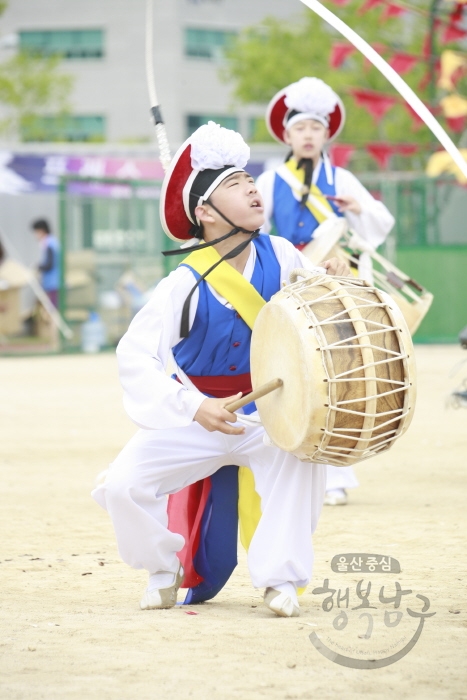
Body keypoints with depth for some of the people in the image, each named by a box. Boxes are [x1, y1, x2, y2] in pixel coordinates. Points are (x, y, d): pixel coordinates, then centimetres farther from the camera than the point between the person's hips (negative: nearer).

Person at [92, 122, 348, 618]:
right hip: (193, 421, -1)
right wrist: (193, 409, -35)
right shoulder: (186, 284, -19)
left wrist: (333, 284, -17)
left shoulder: (279, 256, -8)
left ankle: (280, 577, -17)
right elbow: (134, 356, -25)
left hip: (266, 414, 1)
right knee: (123, 485, -20)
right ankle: (164, 569, 10)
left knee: (298, 455, -31)